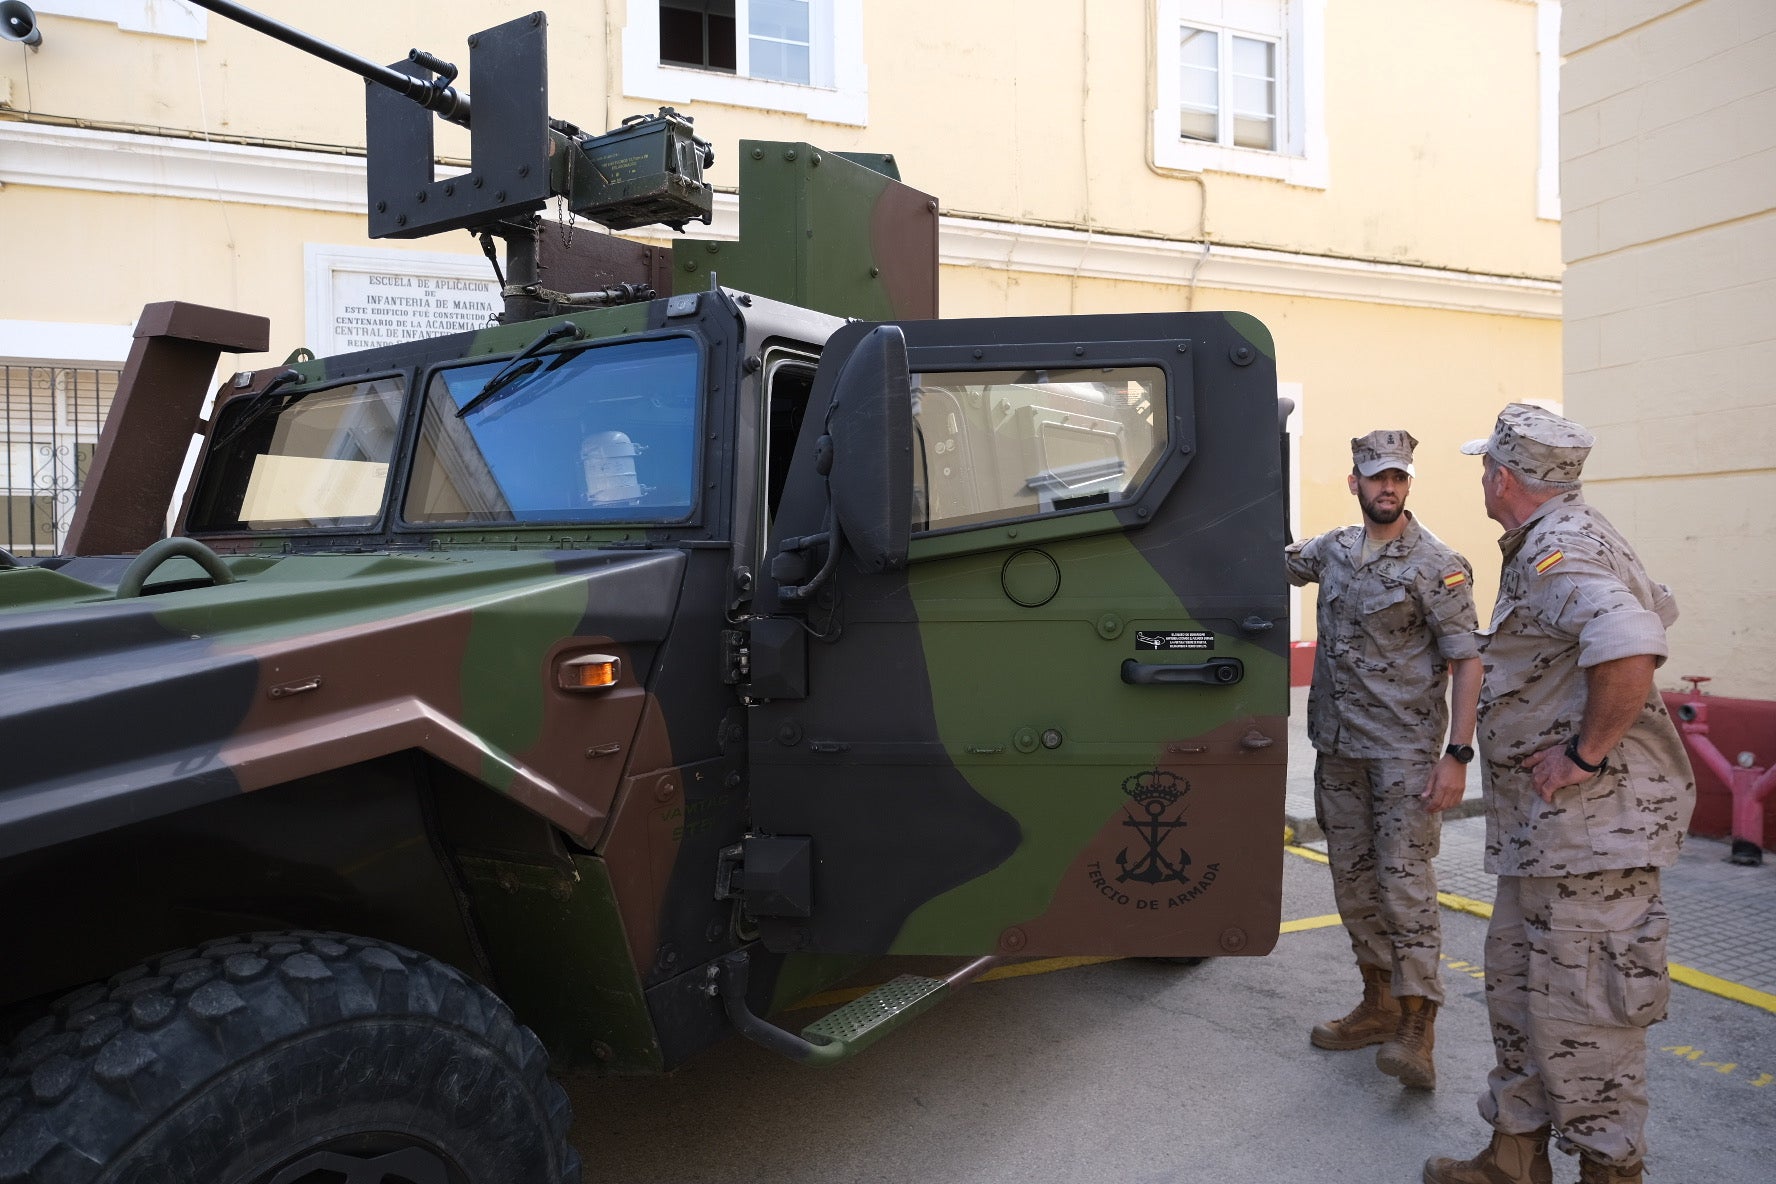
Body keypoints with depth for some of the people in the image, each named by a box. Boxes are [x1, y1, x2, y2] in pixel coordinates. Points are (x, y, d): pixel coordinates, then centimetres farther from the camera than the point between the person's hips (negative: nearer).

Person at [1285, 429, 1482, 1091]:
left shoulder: (1436, 565, -10)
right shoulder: (1333, 549, 7)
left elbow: (1467, 662, -12)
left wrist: (1457, 755, -18)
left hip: (1405, 749, -6)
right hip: (1337, 745, 6)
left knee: (1404, 879, -8)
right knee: (1353, 878, 12)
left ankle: (1416, 1030, -2)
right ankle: (1379, 1004, 25)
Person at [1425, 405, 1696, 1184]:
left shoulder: (1558, 551, -18)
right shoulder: (1561, 541, 16)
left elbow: (1632, 648, -36)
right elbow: (1656, 606, 30)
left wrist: (1588, 750, -25)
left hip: (1593, 821, -11)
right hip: (1543, 826, 11)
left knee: (1581, 1009, -1)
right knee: (1516, 984, 17)